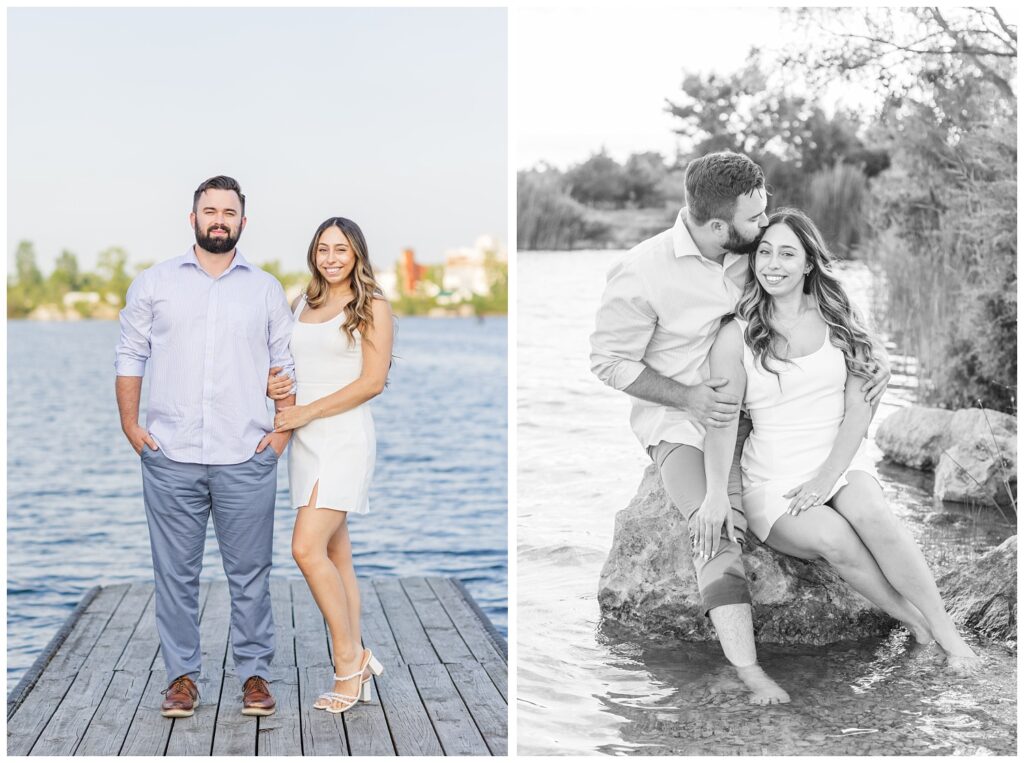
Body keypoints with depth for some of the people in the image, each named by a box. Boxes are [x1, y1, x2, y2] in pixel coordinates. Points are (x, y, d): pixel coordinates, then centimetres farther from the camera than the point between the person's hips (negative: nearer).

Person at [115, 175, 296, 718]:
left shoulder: (266, 290, 10)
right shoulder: (153, 283, 9)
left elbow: (285, 365, 11)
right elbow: (131, 356, 9)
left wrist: (283, 430, 0)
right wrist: (130, 425, 0)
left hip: (246, 459, 0)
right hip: (170, 457, 0)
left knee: (250, 573, 3)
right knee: (176, 572, 5)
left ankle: (255, 673, 14)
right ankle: (182, 676, 15)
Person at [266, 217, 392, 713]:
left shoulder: (372, 306, -3)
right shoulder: (302, 304, 16)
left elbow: (372, 382, -10)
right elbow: (283, 364, 22)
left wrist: (307, 411, -12)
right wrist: (271, 384, -2)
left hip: (344, 436, -7)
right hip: (305, 442, 7)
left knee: (307, 548, -18)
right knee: (336, 555, 8)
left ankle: (349, 658, -4)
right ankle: (355, 666, 14)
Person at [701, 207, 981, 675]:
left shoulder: (836, 322, 6)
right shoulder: (736, 337, -1)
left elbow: (858, 409, 2)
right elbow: (722, 420, -9)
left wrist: (826, 477, -12)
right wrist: (716, 493, -25)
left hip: (840, 468, 2)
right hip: (773, 486, -1)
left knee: (873, 516, -31)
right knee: (834, 539, -31)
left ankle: (948, 635, -24)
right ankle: (915, 623, -13)